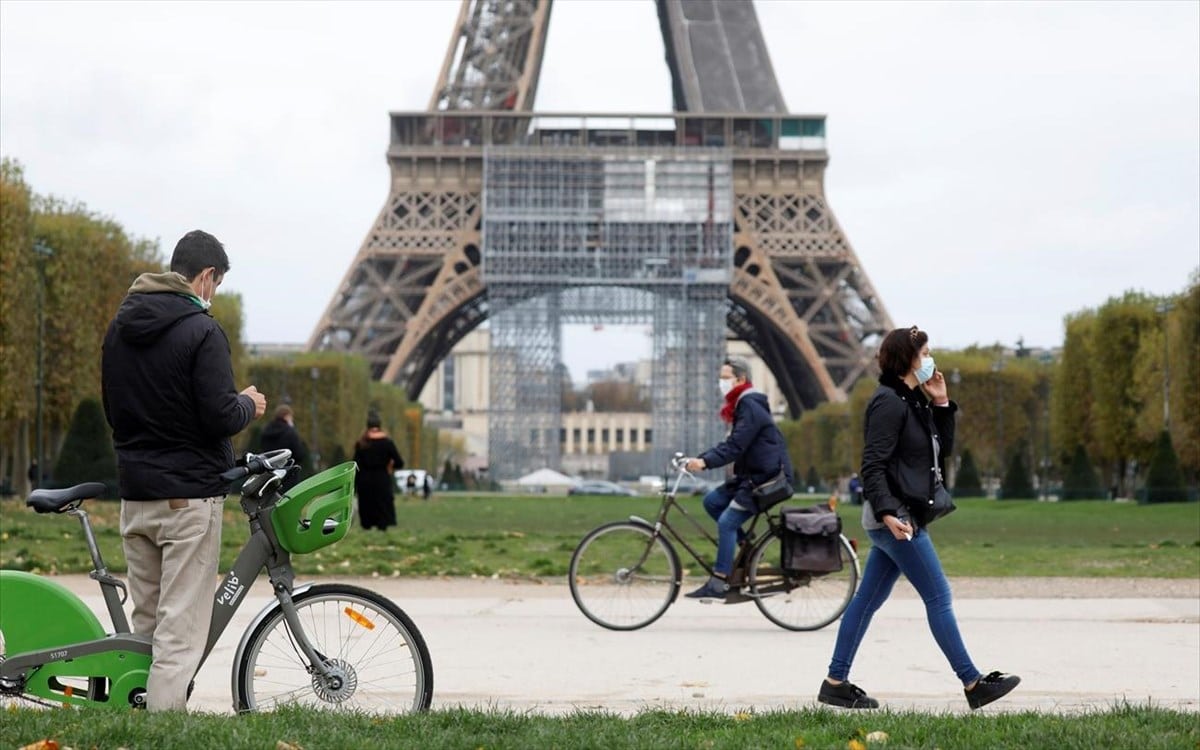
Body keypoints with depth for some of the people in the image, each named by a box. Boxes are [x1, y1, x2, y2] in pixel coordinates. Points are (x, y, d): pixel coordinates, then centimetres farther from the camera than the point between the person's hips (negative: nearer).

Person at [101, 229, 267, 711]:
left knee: (145, 619, 13)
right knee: (182, 626, -6)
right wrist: (249, 405, 2)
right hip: (189, 494, -7)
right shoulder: (201, 331, -13)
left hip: (134, 494, 7)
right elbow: (221, 418, -17)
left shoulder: (120, 327, 12)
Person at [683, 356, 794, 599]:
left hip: (767, 478, -10)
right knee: (711, 500, 5)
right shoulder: (742, 406, 16)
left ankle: (718, 582, -11)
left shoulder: (751, 408, -16)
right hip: (751, 475, 10)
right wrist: (699, 459, 4)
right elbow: (731, 444, 15)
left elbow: (735, 447, -25)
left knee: (727, 522, -14)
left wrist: (705, 462, -34)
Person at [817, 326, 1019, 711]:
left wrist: (942, 403, 10)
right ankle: (973, 683, 2)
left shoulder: (914, 401, 15)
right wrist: (887, 513, -28)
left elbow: (943, 448, 21)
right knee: (939, 597, -4)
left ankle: (836, 683, 14)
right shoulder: (888, 402, -14)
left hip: (901, 516, 10)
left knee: (868, 599, 10)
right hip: (893, 516, -10)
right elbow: (873, 464, -19)